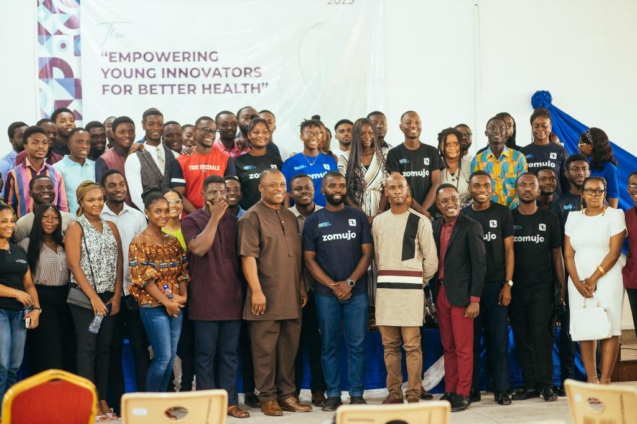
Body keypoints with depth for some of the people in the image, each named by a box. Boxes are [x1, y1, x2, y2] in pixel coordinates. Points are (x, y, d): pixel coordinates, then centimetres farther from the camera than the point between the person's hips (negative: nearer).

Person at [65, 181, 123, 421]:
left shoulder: (111, 227, 10)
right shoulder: (76, 228, -3)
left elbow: (119, 263, 8)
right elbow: (74, 265, -11)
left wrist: (116, 296, -1)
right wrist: (94, 297, -15)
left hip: (110, 297, 5)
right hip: (84, 297, -4)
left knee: (105, 348, 6)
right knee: (87, 348, -4)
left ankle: (103, 400, 11)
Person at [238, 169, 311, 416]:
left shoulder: (290, 217, 16)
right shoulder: (252, 217, -6)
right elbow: (248, 256, -13)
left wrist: (302, 287, 15)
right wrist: (256, 291, -19)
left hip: (291, 297, 6)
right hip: (267, 296, -6)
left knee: (289, 347, 11)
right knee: (265, 349, 1)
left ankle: (287, 394, 20)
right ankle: (267, 397, 10)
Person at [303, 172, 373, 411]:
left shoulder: (358, 217, 6)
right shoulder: (313, 221, 5)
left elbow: (367, 253, 2)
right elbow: (309, 259, 1)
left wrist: (350, 282, -10)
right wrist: (333, 285, -9)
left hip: (356, 292, 0)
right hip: (325, 294, 0)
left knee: (357, 344, 1)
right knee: (329, 345, 4)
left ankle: (357, 394, 8)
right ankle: (333, 394, 10)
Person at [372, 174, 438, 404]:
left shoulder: (420, 221, -1)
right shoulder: (378, 221, 12)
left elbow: (431, 259, 3)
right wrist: (384, 278, 10)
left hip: (411, 289, -4)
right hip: (385, 288, 4)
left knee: (412, 344, -6)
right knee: (389, 344, 7)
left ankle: (414, 395, -1)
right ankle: (394, 392, 15)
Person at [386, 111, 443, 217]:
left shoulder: (432, 152, 8)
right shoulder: (394, 153, 3)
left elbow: (436, 184, 2)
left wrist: (423, 209, -12)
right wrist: (420, 210, -15)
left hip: (429, 212, 1)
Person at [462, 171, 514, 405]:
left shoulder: (502, 213, 4)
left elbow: (508, 249, 2)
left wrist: (507, 284, -5)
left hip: (495, 285, -1)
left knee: (499, 339, 2)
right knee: (471, 339, 4)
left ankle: (501, 389, 9)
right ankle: (472, 388, 11)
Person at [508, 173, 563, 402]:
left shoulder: (549, 218, 6)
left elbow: (557, 254, 7)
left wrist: (562, 286, 1)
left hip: (542, 287, -2)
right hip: (516, 288, 2)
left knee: (540, 335, -7)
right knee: (522, 337, 4)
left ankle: (546, 384, 1)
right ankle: (530, 385, 11)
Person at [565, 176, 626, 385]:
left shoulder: (614, 215, 1)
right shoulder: (573, 218, 12)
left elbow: (614, 252, -7)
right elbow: (568, 254, 7)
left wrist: (593, 279, -13)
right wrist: (578, 282, -6)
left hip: (607, 280, -3)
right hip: (578, 282, 3)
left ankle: (605, 382, -3)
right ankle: (591, 381, 6)